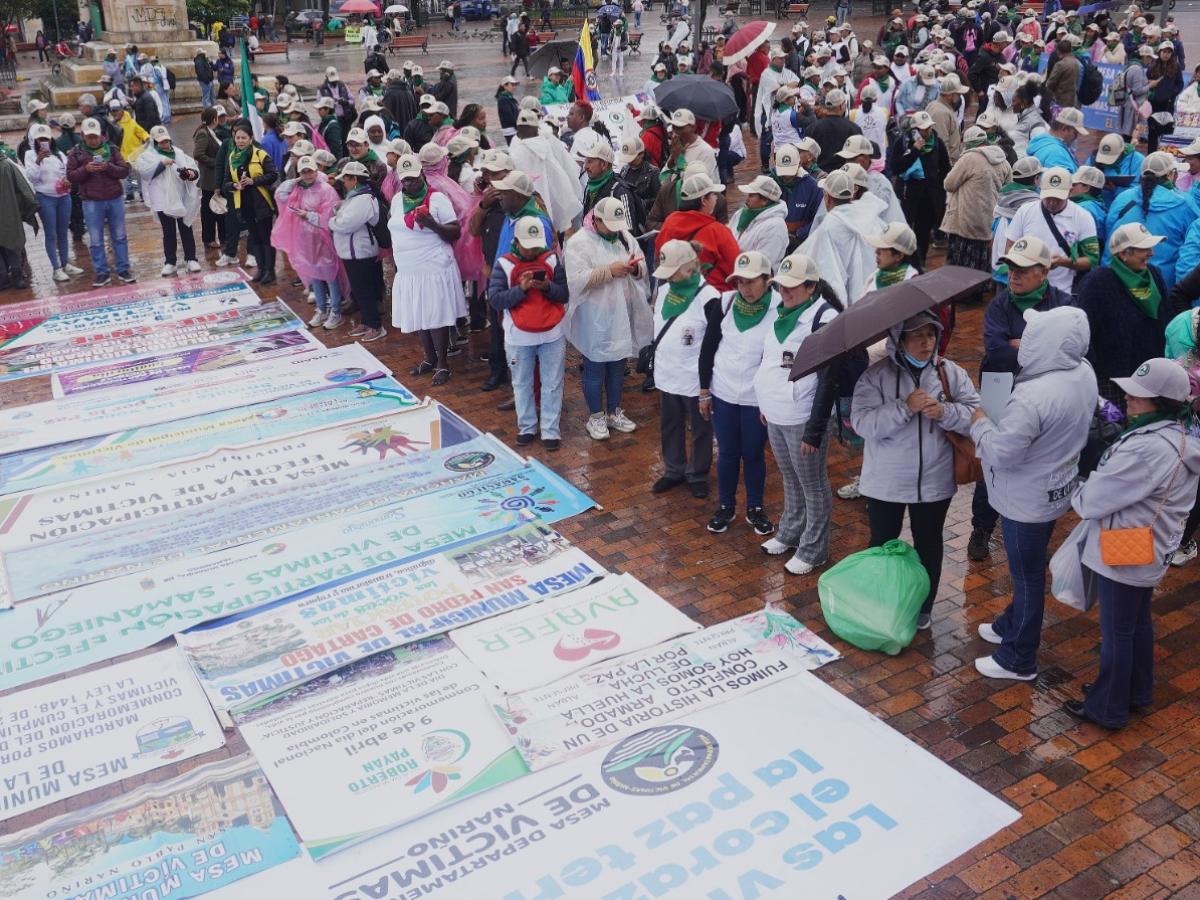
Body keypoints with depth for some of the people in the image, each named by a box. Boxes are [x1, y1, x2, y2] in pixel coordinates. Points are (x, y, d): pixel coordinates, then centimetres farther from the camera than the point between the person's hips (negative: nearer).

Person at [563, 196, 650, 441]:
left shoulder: (625, 237, 6)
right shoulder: (578, 242, -13)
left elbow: (643, 269, 10)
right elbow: (577, 279, -23)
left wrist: (636, 267, -14)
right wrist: (609, 271, -25)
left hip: (622, 315, 6)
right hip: (594, 320, -6)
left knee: (618, 365, 17)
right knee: (594, 368, 7)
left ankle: (614, 412, 32)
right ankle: (595, 416, 21)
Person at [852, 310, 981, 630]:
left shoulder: (951, 373, -3)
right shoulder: (876, 375, -11)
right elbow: (862, 422, -21)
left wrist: (944, 412, -24)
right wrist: (905, 407, -28)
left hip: (934, 481, 2)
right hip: (885, 482, -2)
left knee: (928, 543, 17)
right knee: (882, 543, 14)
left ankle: (923, 606, 36)